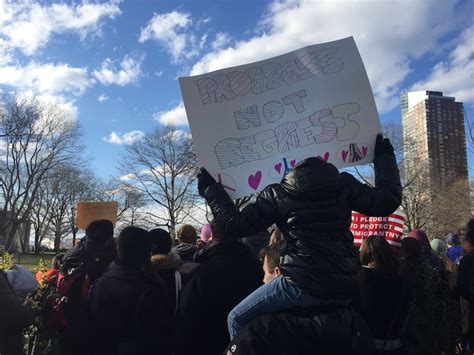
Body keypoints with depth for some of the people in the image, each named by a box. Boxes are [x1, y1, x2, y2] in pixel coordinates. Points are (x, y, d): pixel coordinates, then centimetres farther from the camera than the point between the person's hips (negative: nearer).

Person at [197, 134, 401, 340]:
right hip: (345, 286, 5)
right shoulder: (344, 183, 7)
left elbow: (237, 224, 3)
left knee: (238, 319, 12)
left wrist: (209, 189, 16)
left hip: (302, 284, -5)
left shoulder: (277, 193, 1)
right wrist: (384, 157, 22)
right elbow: (387, 201, 10)